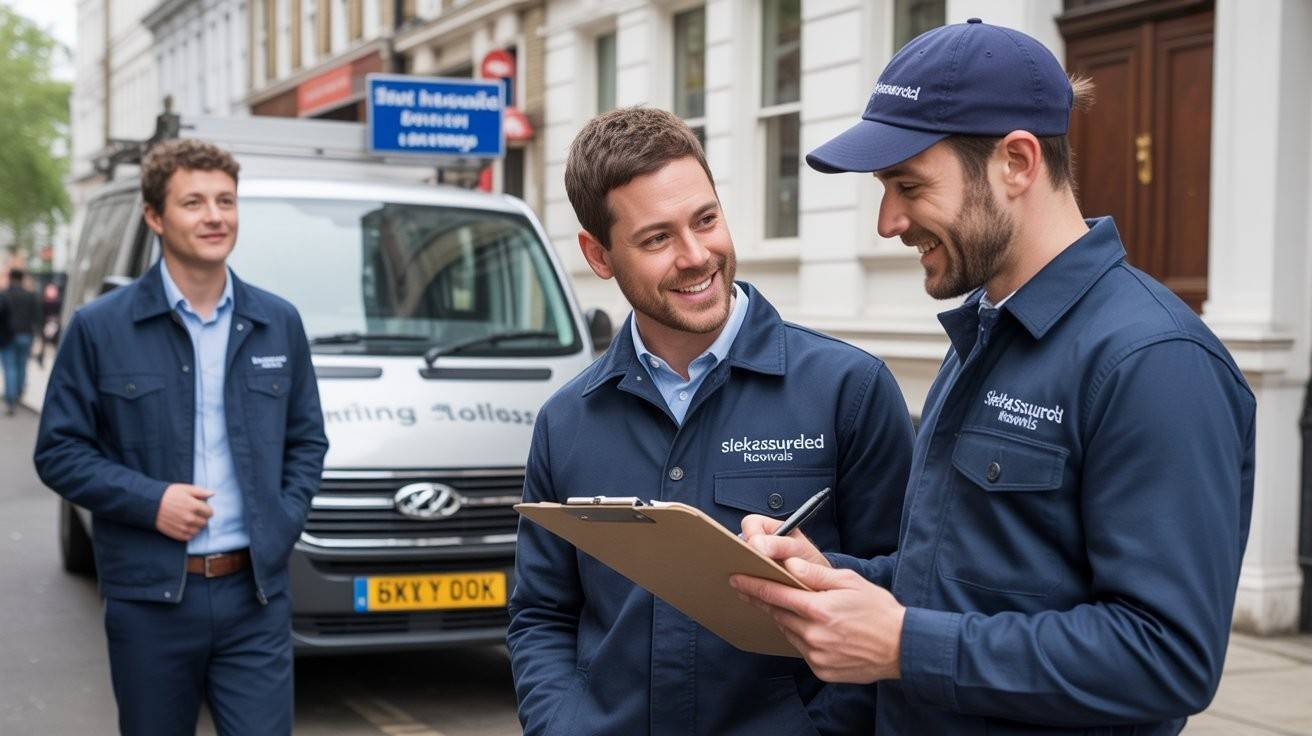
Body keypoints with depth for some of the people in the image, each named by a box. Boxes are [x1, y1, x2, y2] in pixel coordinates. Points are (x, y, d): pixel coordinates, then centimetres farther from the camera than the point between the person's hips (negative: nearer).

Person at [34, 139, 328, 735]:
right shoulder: (99, 328, -2)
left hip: (255, 595, 2)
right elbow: (58, 450, -2)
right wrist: (150, 501, -14)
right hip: (149, 598, -1)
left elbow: (307, 441, 15)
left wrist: (285, 521, -1)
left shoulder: (279, 324, 8)